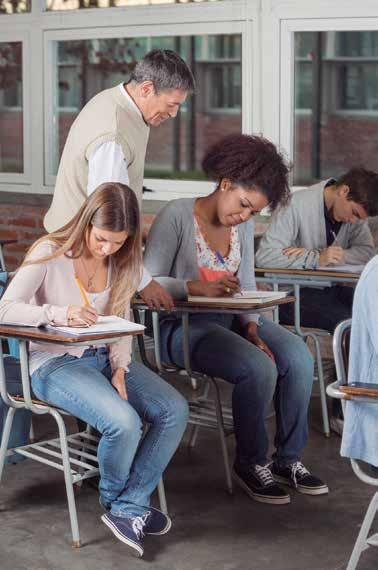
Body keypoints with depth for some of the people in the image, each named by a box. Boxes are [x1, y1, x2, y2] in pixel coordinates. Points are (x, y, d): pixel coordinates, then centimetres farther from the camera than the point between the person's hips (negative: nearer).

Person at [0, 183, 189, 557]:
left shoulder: (121, 261, 6)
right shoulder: (50, 253, -11)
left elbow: (121, 323, 12)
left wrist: (120, 368, -5)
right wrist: (60, 313, -31)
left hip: (105, 356, 6)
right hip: (56, 363, -6)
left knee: (175, 410, -15)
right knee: (125, 422, -29)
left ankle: (128, 509, -8)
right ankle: (114, 499, 4)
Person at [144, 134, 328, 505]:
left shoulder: (242, 225, 8)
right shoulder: (176, 216, -12)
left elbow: (247, 285, 9)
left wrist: (251, 325, -9)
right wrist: (198, 287, -30)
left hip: (231, 319, 7)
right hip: (183, 326, -7)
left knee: (299, 358, -14)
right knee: (259, 368, -28)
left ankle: (288, 458, 0)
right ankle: (250, 464, -7)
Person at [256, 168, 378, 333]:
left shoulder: (355, 209, 5)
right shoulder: (297, 205, -15)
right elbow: (263, 257, -22)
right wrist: (316, 258, -29)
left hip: (331, 289, 6)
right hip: (292, 293, -6)